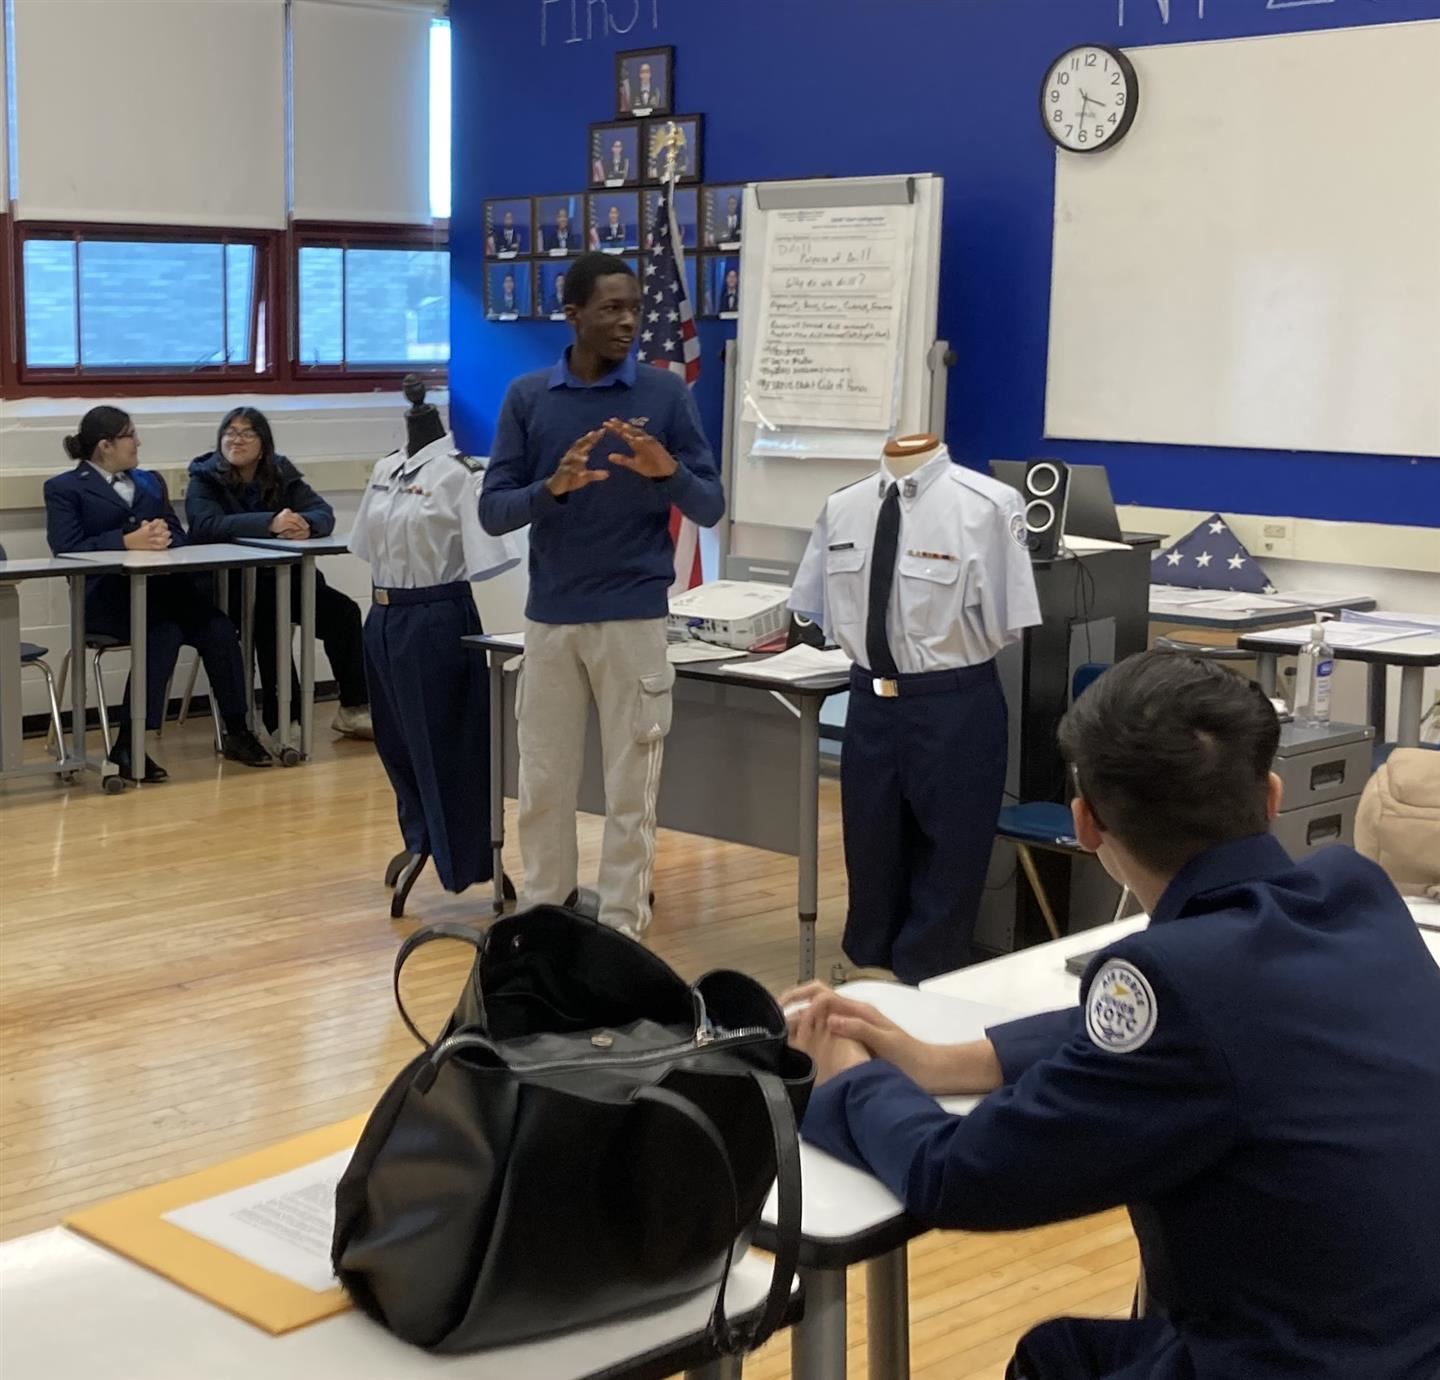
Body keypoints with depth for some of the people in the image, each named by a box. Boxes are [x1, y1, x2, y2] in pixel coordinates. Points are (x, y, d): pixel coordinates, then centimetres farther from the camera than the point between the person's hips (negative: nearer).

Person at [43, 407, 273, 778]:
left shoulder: (149, 481, 26)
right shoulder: (64, 489, 8)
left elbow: (178, 533, 17)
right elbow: (66, 547, -7)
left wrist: (163, 537, -9)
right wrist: (128, 542, -18)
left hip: (160, 583, 5)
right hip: (107, 593, -5)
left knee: (219, 629, -23)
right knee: (164, 633, -34)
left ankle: (236, 732, -13)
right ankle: (129, 744, -29)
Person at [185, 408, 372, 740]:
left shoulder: (282, 473, 7)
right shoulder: (204, 479, -4)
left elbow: (324, 512, -4)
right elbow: (206, 525, -24)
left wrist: (306, 525, -30)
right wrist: (270, 523, -34)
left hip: (284, 579, 5)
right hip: (226, 585, -4)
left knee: (344, 610, -15)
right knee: (269, 616, -33)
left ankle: (354, 708, -4)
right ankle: (281, 720, -26)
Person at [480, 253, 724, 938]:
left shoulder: (666, 393, -1)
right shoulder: (527, 397, 2)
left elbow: (711, 507, -1)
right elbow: (493, 510, -2)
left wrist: (668, 472, -22)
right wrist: (553, 486, -21)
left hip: (635, 619, -1)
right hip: (550, 618, 2)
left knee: (630, 792, 3)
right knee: (543, 788, 8)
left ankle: (622, 935, 13)